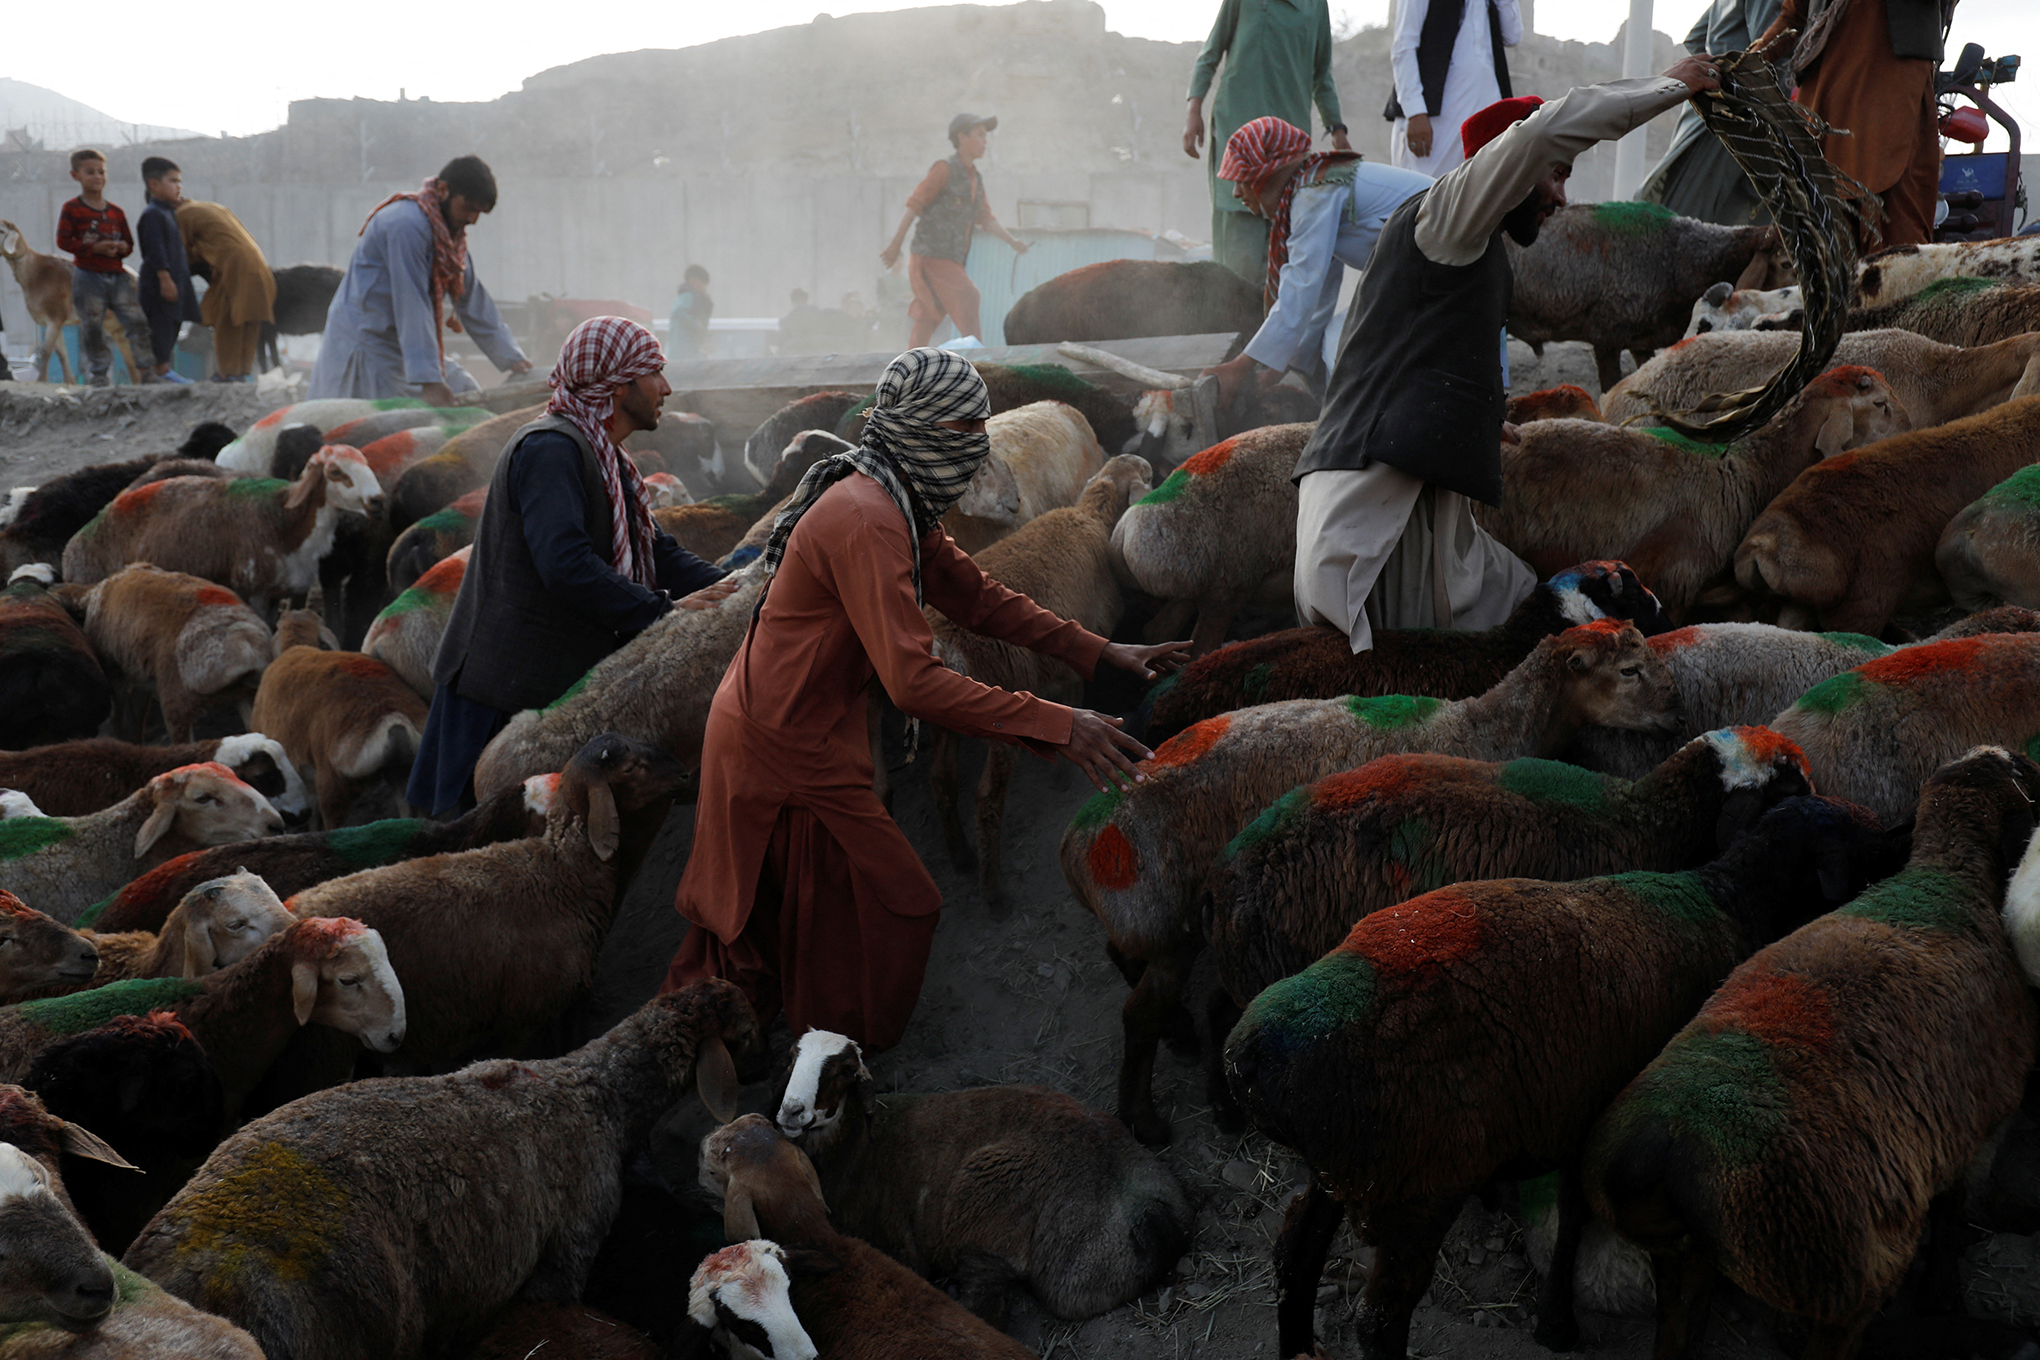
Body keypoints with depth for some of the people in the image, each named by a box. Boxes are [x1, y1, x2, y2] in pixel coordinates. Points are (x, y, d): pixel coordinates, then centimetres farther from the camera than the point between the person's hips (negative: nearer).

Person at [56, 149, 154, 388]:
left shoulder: (116, 213, 13)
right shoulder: (71, 209, 0)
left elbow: (129, 242, 19)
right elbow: (63, 241, -7)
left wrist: (123, 247, -6)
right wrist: (94, 248, -17)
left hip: (117, 276, 3)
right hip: (88, 277, -3)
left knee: (138, 322, -10)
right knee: (92, 330, 0)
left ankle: (146, 372, -5)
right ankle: (98, 374, 13)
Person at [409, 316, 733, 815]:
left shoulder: (603, 458, 18)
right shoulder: (550, 447, -16)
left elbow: (657, 553, 14)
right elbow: (565, 565, -28)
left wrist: (730, 590, -3)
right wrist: (663, 609, -25)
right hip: (508, 682, -10)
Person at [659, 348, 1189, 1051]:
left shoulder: (900, 505, 6)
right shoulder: (867, 523, -28)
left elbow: (976, 595, 13)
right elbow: (915, 682, -34)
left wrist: (1099, 652, 6)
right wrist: (1057, 727, -33)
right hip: (785, 749, -10)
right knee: (895, 909, 1)